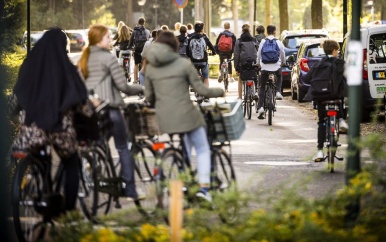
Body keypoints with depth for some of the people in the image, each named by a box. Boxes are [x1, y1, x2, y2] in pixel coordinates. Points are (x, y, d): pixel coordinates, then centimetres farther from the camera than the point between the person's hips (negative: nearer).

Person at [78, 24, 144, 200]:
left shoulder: (83, 60, 12)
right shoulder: (108, 58, -8)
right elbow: (123, 86, -10)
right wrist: (141, 89, 4)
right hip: (109, 108, -6)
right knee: (123, 148, 3)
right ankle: (130, 190, 1)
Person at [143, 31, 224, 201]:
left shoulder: (150, 68, 5)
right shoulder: (184, 64, -6)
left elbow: (148, 96, 10)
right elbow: (201, 90, -4)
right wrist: (220, 92, 12)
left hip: (164, 118, 4)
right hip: (186, 115, -4)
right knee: (203, 150, 11)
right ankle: (204, 186, -3)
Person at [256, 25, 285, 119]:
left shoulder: (263, 42, 1)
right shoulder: (278, 42, 1)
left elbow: (258, 54, 6)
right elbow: (283, 55, 10)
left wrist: (258, 63, 25)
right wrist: (283, 62, 31)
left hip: (265, 67, 0)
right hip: (276, 67, 0)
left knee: (262, 88, 7)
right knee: (279, 78, 35)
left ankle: (260, 107, -7)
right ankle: (278, 92, 10)